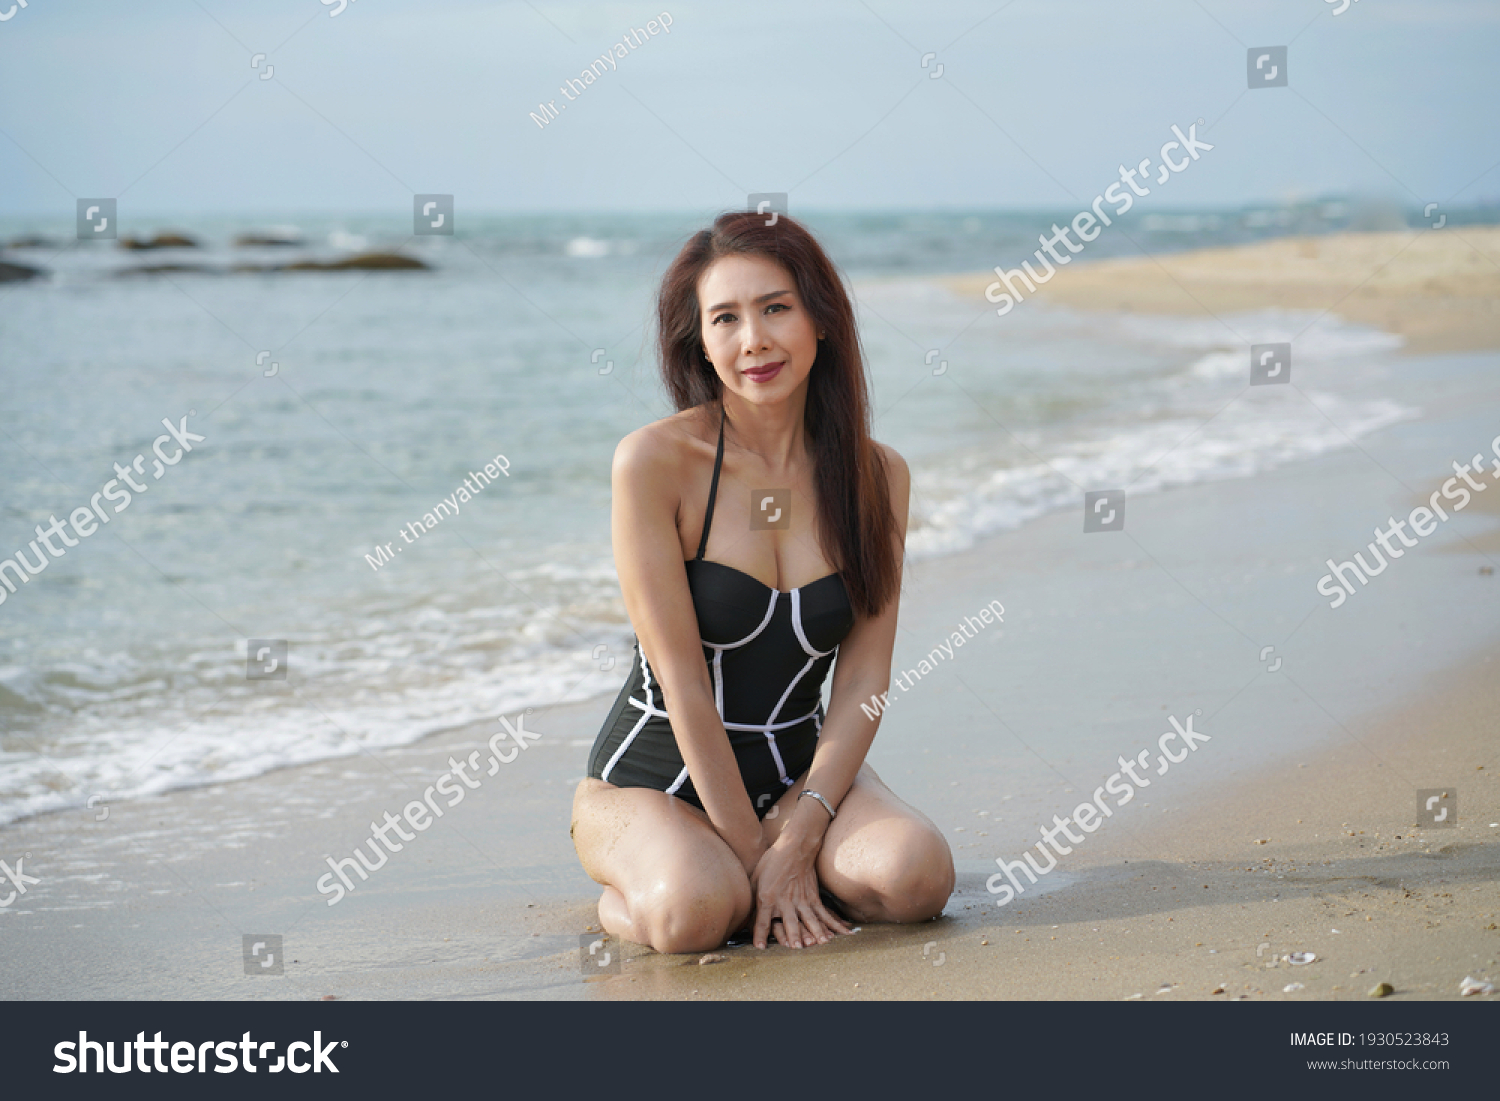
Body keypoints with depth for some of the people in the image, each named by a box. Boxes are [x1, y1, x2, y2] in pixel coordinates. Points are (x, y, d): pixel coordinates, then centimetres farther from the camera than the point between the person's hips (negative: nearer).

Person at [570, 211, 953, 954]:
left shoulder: (876, 475, -2)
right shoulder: (655, 461, -15)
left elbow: (863, 681, -6)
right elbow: (683, 679, -17)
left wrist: (798, 836, -19)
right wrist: (755, 851, -18)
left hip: (799, 770, 4)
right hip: (655, 780, -3)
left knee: (915, 877, -27)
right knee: (692, 909, -35)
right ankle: (630, 893, 3)